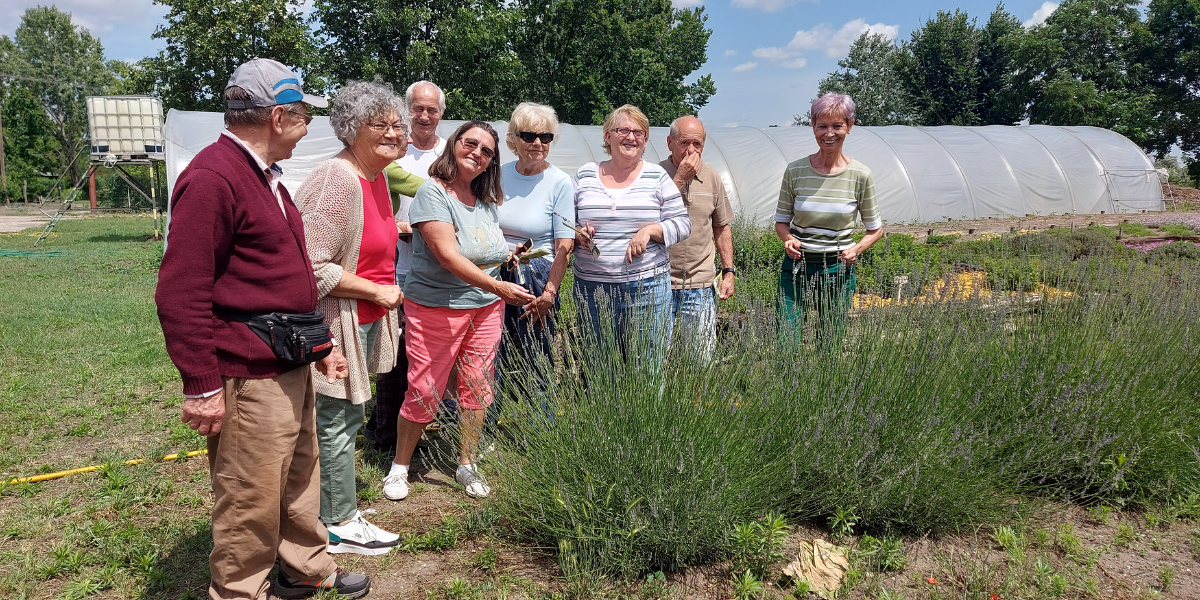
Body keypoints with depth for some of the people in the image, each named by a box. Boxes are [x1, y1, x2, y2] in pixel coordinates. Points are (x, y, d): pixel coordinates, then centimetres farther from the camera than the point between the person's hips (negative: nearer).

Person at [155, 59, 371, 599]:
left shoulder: (264, 175, 16)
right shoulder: (211, 178, -17)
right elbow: (181, 292, -21)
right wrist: (202, 386, -21)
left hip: (291, 367, 10)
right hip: (249, 377, -10)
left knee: (300, 478, 22)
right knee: (250, 504, 2)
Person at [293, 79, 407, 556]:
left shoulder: (378, 175, 8)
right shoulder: (337, 181, -22)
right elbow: (313, 268, -26)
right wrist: (377, 291, -19)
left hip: (366, 318, 10)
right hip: (337, 320, -9)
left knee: (342, 417, 19)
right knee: (339, 419, 2)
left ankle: (334, 507, 33)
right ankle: (340, 525, 16)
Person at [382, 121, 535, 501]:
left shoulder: (488, 200, 10)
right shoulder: (433, 192, -12)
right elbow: (448, 255, -24)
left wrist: (511, 255, 6)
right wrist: (497, 286, -31)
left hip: (485, 309, 6)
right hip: (435, 308, -6)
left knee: (477, 390, 10)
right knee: (424, 393, 0)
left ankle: (467, 466, 27)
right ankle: (400, 468, 21)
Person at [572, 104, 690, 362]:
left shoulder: (657, 177, 5)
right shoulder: (584, 175, 9)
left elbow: (682, 223, 3)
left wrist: (650, 230, -14)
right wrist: (577, 233, -7)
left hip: (646, 287, -1)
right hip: (592, 288, 2)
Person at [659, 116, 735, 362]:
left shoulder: (712, 178, 7)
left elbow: (722, 227, 16)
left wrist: (728, 271, 10)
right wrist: (680, 178, -18)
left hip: (700, 285, 3)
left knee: (702, 357, 8)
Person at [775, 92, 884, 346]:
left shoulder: (860, 175, -4)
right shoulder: (795, 171, -3)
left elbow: (875, 229, 5)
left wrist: (857, 249, -14)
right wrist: (788, 239, -14)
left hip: (838, 270, 0)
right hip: (796, 267, 0)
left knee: (829, 344, 10)